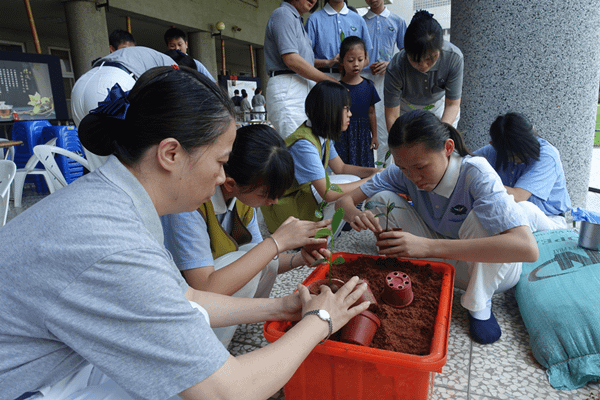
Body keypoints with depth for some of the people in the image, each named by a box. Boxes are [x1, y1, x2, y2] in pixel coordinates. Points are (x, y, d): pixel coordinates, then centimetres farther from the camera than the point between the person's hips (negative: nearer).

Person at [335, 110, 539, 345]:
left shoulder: (476, 174, -30)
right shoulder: (402, 173, -16)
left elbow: (527, 248, -42)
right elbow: (345, 200, -11)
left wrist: (428, 246, -49)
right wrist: (355, 215, -38)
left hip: (489, 267, -2)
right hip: (438, 256, 2)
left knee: (498, 211, -34)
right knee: (382, 198, -17)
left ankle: (479, 305, -12)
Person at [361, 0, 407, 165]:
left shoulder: (398, 21, 14)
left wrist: (390, 64, -7)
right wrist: (367, 65, -6)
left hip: (387, 77, 0)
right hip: (363, 77, 0)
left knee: (384, 122, -2)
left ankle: (381, 163, 6)